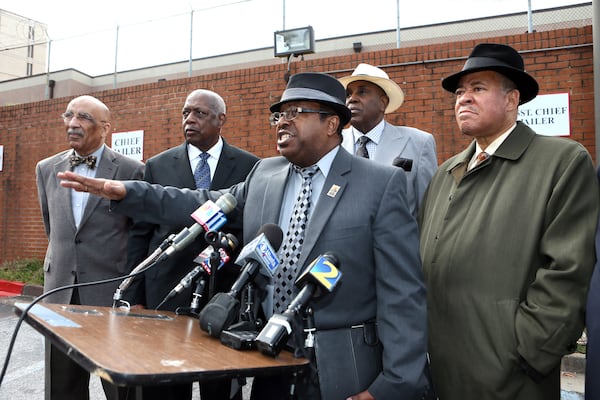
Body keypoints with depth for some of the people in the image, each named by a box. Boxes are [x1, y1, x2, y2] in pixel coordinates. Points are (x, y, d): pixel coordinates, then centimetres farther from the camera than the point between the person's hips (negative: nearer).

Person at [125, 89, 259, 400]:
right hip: (167, 292, 1)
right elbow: (140, 234, 6)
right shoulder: (157, 166, 6)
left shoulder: (250, 166, 2)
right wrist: (134, 298, 3)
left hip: (228, 293, -1)